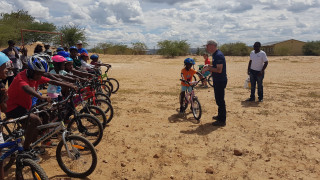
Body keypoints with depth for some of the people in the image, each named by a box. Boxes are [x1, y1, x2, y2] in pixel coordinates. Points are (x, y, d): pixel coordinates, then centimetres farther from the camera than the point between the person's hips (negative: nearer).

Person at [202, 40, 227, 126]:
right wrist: (208, 68, 8)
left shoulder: (218, 55, -20)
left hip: (220, 81, -10)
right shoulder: (215, 55, 13)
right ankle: (220, 115, 34)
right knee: (218, 99, 20)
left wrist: (209, 68, -18)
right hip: (217, 81, 10)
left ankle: (222, 121, 4)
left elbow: (219, 70, -26)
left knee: (220, 100, -4)